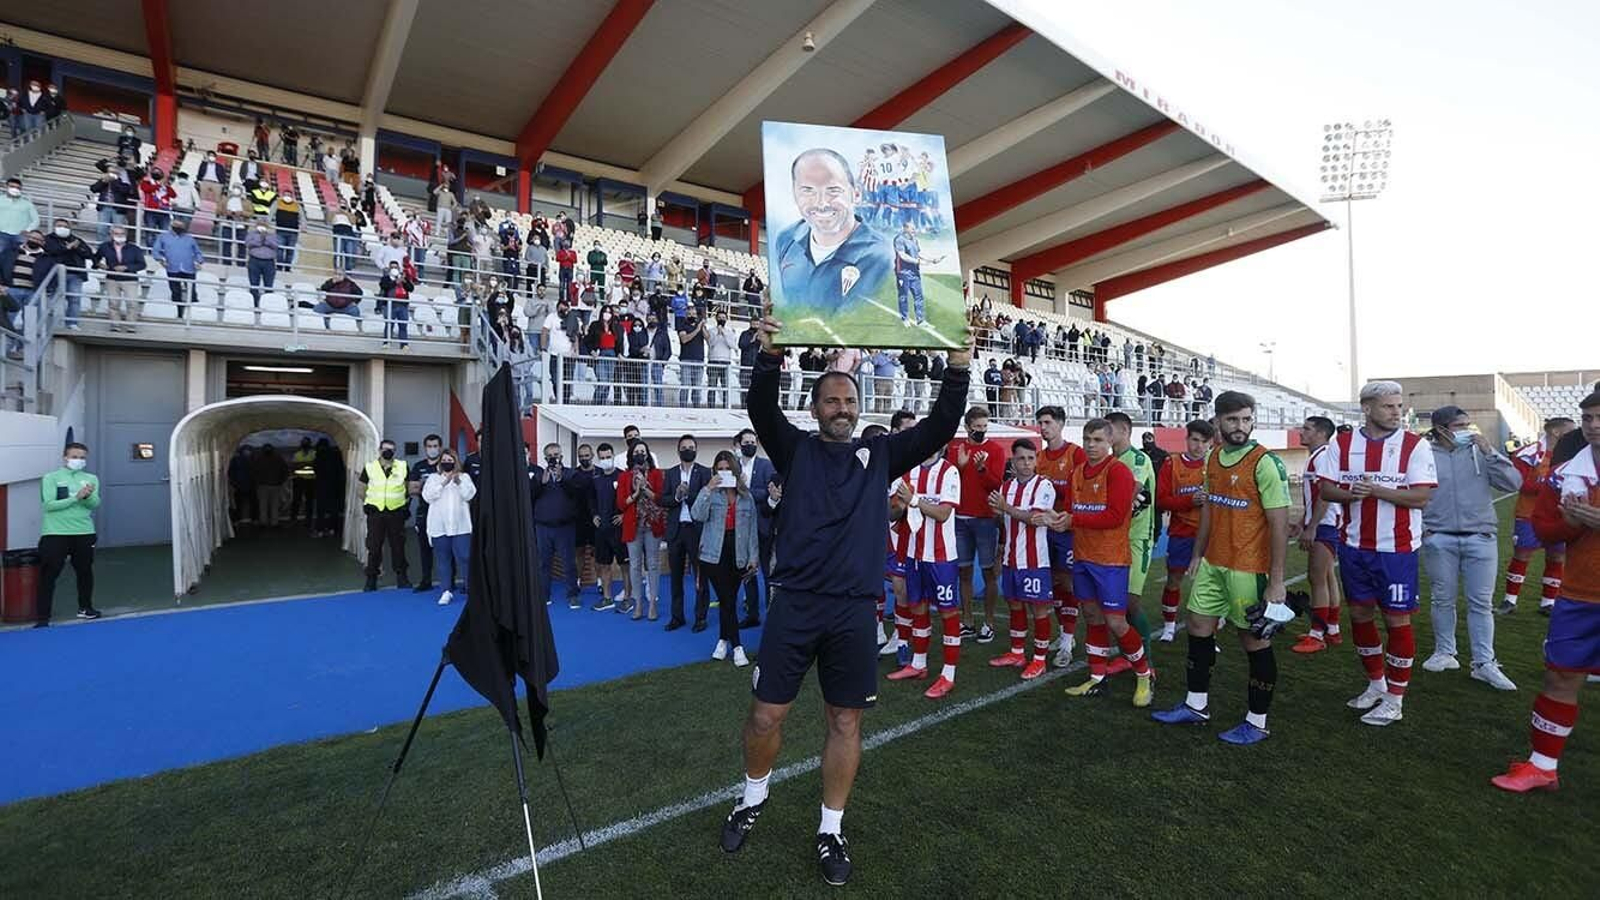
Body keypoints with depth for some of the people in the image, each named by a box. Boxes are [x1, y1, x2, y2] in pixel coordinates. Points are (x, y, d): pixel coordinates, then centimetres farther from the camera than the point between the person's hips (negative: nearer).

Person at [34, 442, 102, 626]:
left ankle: (85, 607, 30)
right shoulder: (51, 478, -2)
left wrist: (87, 496, -27)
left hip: (84, 532, 3)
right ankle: (42, 617, 1)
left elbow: (95, 504, -6)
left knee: (85, 571, 14)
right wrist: (76, 497, -21)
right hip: (55, 533, -3)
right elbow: (49, 505, -13)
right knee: (48, 575, -3)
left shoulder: (91, 479, 6)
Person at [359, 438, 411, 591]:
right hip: (375, 512, 0)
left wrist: (406, 500, 6)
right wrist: (365, 504, 4)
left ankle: (401, 576, 16)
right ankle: (371, 578, 12)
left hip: (396, 512, 0)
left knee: (398, 545, 6)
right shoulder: (369, 467, 2)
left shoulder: (402, 466, 3)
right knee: (373, 546, 3)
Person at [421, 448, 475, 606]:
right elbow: (427, 496, -3)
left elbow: (469, 495, -3)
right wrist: (443, 483, -11)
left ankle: (470, 587, 3)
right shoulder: (433, 477, 12)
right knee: (443, 558, 3)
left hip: (460, 525, -1)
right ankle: (446, 591, 8)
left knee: (465, 557, -5)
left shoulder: (464, 477, 11)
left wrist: (458, 481, -14)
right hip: (439, 526, 1)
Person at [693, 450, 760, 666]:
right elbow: (697, 515, -15)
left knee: (729, 600, 8)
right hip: (715, 554, -2)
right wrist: (708, 489, -20)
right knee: (727, 600, -2)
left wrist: (753, 556, 5)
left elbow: (752, 527, 8)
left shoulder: (746, 495, 6)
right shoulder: (711, 493, 0)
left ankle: (723, 640, 25)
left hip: (738, 555, 2)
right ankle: (736, 646, 8)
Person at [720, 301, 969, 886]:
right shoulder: (795, 448, 4)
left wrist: (958, 370, -14)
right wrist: (769, 356, -31)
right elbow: (762, 410, -14)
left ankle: (831, 830, 30)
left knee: (845, 721, 11)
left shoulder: (880, 455, 8)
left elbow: (940, 428, -1)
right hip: (796, 605, -1)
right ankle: (754, 797, 37)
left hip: (855, 610, 2)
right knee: (766, 714, 7)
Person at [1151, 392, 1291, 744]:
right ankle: (1196, 706, 30)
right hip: (1212, 563, 7)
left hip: (1248, 567, -7)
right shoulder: (1213, 458, 7)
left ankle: (1257, 723, 21)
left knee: (1255, 640, 5)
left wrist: (1276, 581, -17)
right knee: (1198, 627, 14)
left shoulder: (1265, 463, -14)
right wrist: (1198, 555, 17)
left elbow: (1279, 524, -15)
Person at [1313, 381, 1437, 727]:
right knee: (1360, 613, 13)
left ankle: (1394, 698, 18)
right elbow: (1326, 488, 2)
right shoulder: (1342, 444, 2)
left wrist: (1376, 490, -23)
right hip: (1354, 545, 4)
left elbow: (1421, 496, -12)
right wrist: (1349, 494, -18)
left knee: (1397, 618, 3)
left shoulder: (1414, 446, -6)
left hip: (1396, 549, -3)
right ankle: (1376, 683, 32)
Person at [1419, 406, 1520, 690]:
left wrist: (1489, 453, -10)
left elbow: (1513, 483, -1)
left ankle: (1484, 663, 12)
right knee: (1442, 599, 9)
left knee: (1481, 603, 5)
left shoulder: (1480, 451, 5)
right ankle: (1444, 653, 22)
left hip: (1481, 538, 2)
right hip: (1439, 539, -1)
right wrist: (1420, 526, -5)